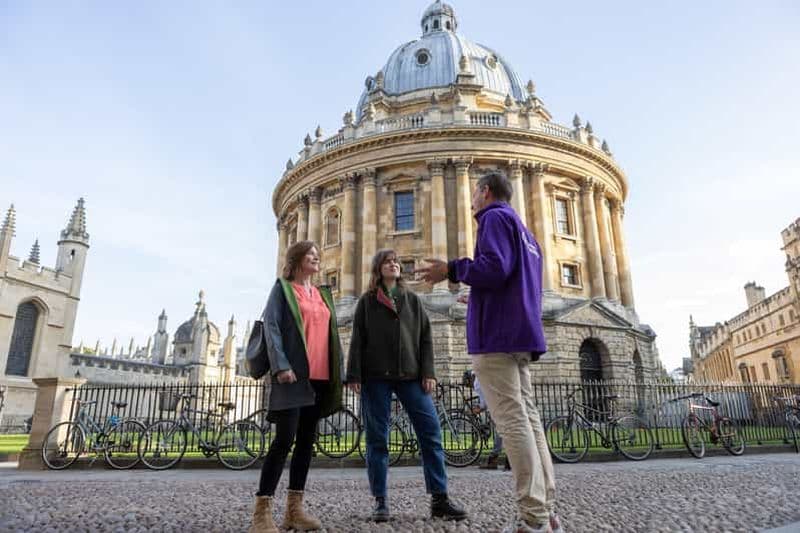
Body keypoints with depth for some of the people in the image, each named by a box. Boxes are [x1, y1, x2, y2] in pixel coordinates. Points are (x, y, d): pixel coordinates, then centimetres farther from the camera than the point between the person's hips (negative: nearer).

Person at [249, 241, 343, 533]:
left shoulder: (322, 294, 21)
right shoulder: (283, 288, 5)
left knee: (306, 441, 7)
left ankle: (294, 509, 14)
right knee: (284, 439, -11)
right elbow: (271, 326, -7)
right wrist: (281, 365, -19)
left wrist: (338, 373, 12)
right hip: (293, 374, -6)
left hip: (320, 377, 6)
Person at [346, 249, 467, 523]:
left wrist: (428, 372, -2)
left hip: (411, 375, 2)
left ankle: (439, 499, 2)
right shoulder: (366, 301, 10)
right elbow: (357, 340, 4)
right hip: (375, 377, -1)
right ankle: (380, 501, 11)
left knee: (431, 432, -6)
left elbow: (426, 337, 10)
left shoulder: (413, 300, 15)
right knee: (377, 438, 1)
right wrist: (354, 375, -6)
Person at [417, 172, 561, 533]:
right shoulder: (524, 232, 27)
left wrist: (452, 270, -6)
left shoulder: (495, 217, -2)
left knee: (513, 422, -10)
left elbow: (494, 268, -19)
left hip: (497, 336, -10)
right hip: (519, 336, 10)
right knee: (527, 419, 7)